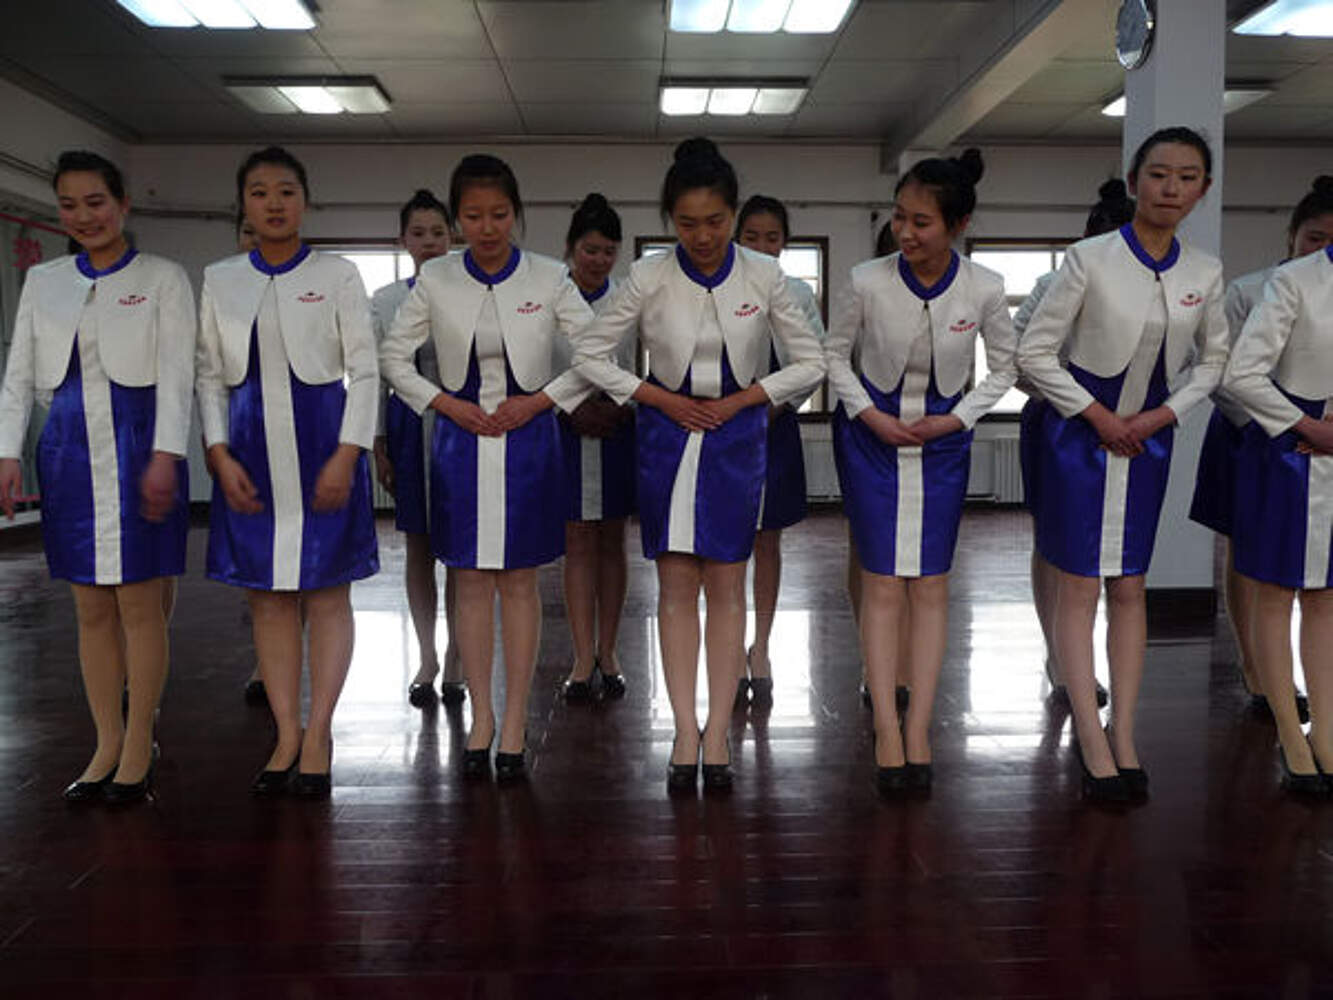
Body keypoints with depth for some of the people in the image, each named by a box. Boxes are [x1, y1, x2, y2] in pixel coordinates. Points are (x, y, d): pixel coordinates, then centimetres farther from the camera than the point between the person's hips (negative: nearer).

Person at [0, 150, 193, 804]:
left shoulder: (162, 279, 3)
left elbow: (176, 374, -4)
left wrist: (164, 456, -14)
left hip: (136, 445, -4)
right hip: (69, 449, 4)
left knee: (140, 604, -1)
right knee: (91, 608, 8)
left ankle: (139, 748, 11)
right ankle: (107, 745, 18)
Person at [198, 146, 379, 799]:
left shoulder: (337, 276, 1)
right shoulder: (219, 281, 9)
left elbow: (364, 370, -2)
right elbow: (210, 376, 9)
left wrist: (346, 456, -12)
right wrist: (220, 455, -4)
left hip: (321, 444, -3)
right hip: (252, 449, 3)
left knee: (325, 592, 1)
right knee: (267, 596, 6)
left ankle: (318, 738, 11)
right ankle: (286, 736, 17)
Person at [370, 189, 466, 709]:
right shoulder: (385, 301, 7)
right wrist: (377, 445, 1)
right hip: (409, 426, 2)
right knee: (418, 547, 7)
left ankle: (455, 660, 13)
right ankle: (426, 659, 19)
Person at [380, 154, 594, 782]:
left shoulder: (549, 278, -3)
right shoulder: (435, 281, 0)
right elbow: (394, 356, 6)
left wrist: (539, 401, -9)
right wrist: (448, 405, -5)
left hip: (529, 438, -1)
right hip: (460, 438, 1)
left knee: (519, 583, 4)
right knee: (471, 583, 7)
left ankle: (514, 724, 14)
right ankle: (480, 718, 20)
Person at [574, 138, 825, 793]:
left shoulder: (763, 276, -5)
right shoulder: (649, 277, -7)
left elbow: (809, 362, 1)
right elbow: (590, 354, -1)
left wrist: (741, 399, -8)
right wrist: (661, 399, -7)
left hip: (737, 437, 0)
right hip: (668, 436, 0)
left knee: (726, 587, 3)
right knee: (676, 587, 1)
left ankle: (717, 731, 12)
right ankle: (686, 733, 9)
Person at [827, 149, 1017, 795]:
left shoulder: (983, 289, -14)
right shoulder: (869, 281, -16)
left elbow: (1004, 367, 2)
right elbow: (836, 353, 1)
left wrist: (954, 419, -9)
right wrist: (871, 416, -9)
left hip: (942, 439, 1)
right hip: (872, 434, -1)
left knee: (931, 585, 2)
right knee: (883, 584, -3)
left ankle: (918, 730, 11)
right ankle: (887, 730, 4)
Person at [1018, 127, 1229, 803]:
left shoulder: (1205, 273, 1)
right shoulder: (1090, 259, -12)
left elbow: (1212, 361, 13)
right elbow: (1035, 351, -10)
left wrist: (1160, 415, -2)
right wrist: (1099, 416, -10)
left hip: (1147, 441, 4)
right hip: (1079, 436, -4)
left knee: (1129, 589, 9)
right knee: (1079, 589, -2)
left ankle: (1124, 736, 19)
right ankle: (1093, 745, 6)